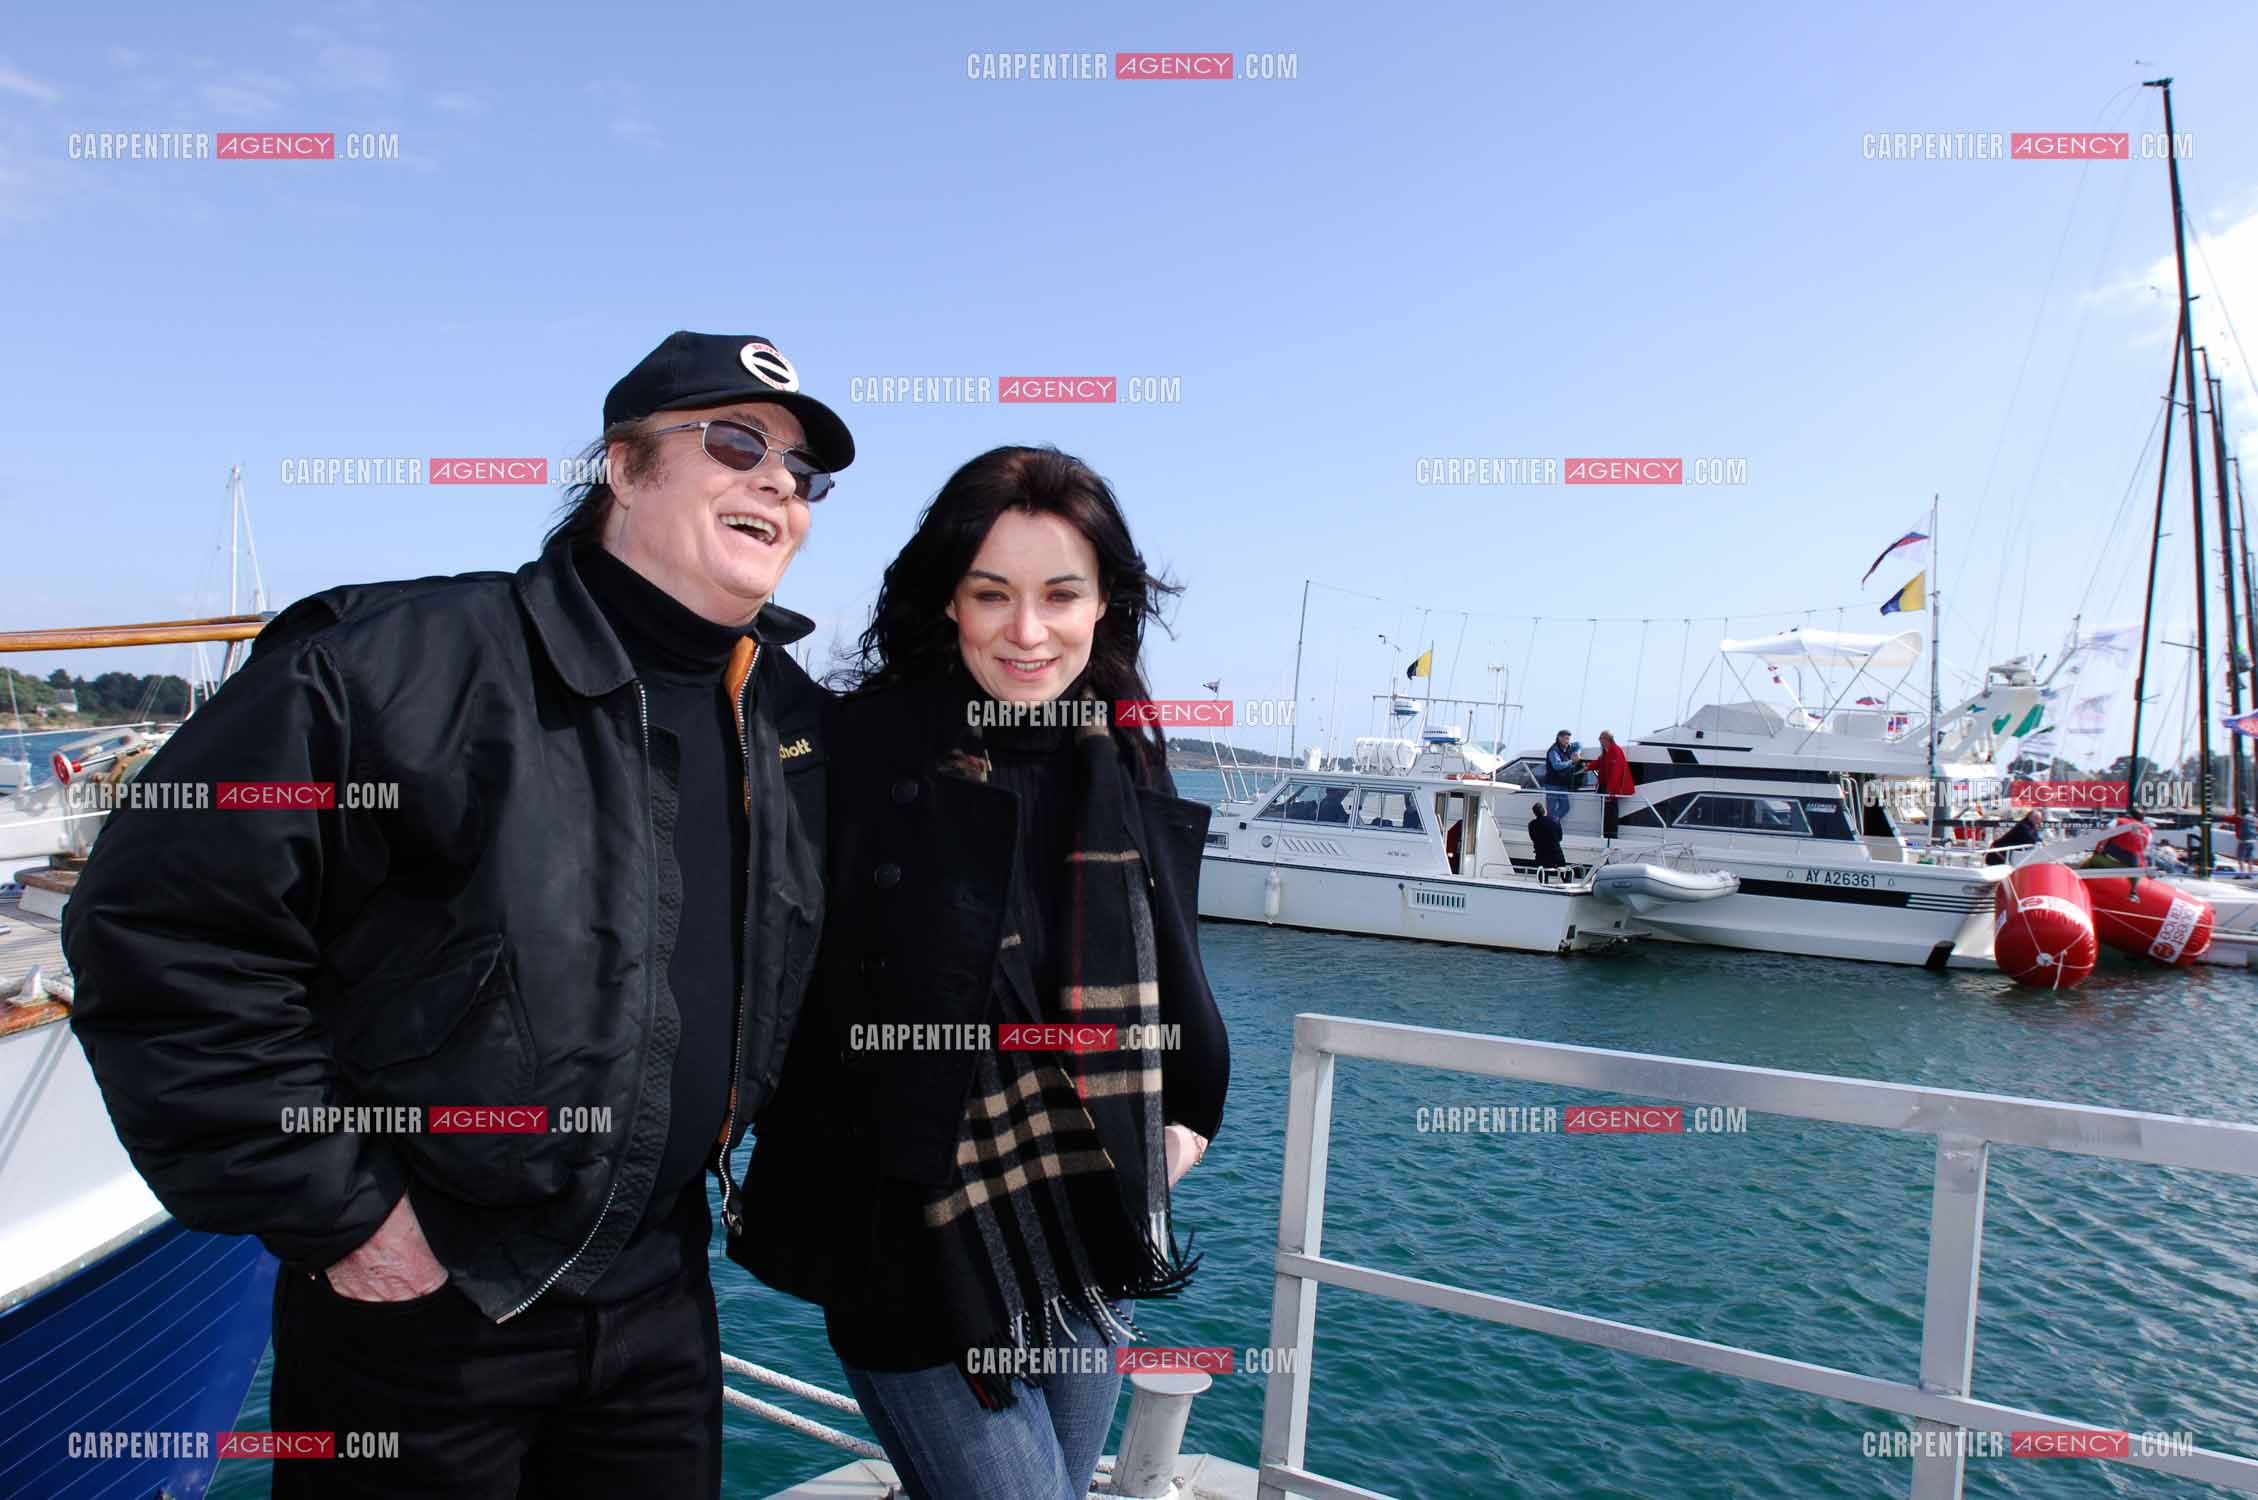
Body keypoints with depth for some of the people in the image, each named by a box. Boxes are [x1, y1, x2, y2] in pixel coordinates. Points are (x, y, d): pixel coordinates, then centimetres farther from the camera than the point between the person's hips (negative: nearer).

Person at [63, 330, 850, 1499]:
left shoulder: (792, 718, 2)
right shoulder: (406, 664, -18)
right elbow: (163, 926, -19)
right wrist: (332, 1212, -16)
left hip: (659, 1300, 6)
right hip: (419, 1303, -5)